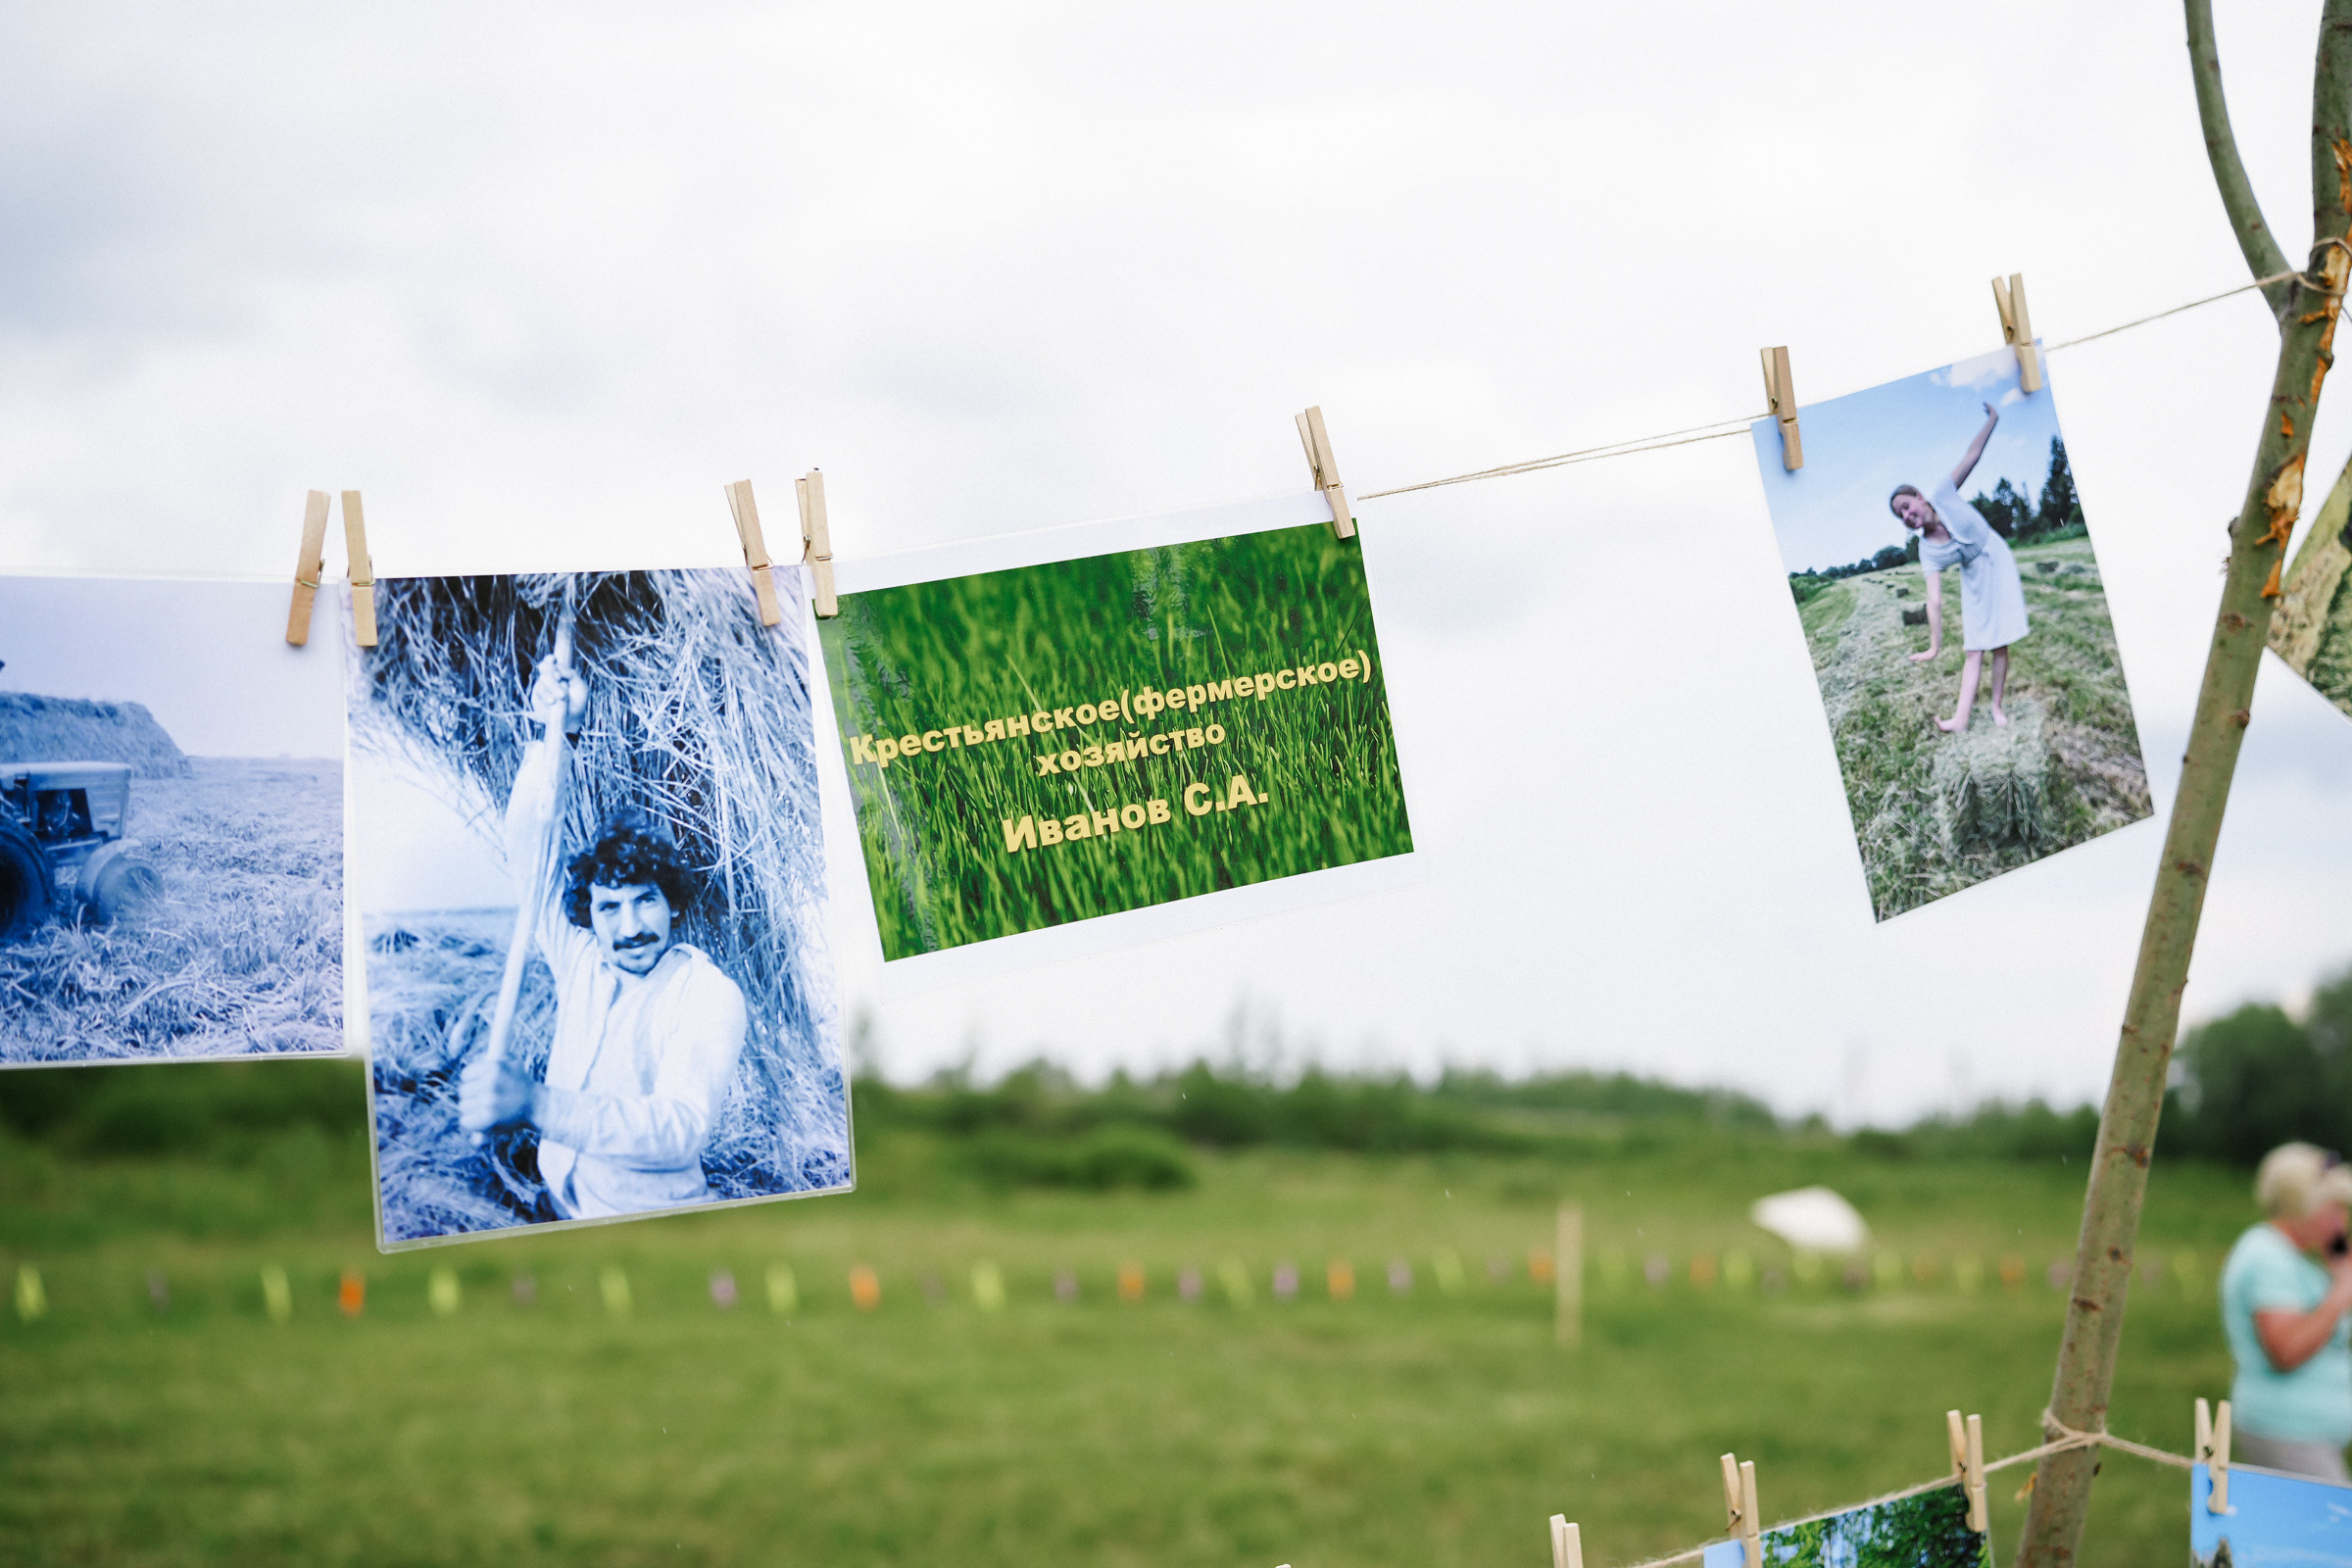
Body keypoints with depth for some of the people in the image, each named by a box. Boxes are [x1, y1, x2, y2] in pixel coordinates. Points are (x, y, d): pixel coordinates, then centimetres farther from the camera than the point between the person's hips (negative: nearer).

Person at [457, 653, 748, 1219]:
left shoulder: (710, 996, -16)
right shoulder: (581, 958, 3)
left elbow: (684, 1125, -31)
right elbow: (529, 851, 4)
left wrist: (536, 1104, -44)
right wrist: (553, 734, -10)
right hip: (560, 1206, 6)